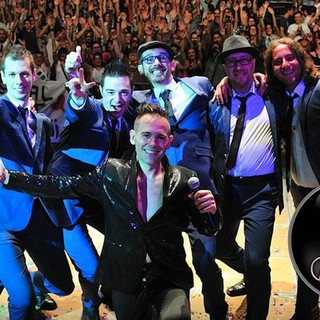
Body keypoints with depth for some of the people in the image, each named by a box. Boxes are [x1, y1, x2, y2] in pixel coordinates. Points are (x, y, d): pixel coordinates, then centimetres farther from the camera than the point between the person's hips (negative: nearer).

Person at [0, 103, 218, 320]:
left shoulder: (183, 179, -2)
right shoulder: (111, 172, 2)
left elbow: (207, 228, 5)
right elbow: (62, 186, 3)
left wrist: (209, 211, -18)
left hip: (170, 279, -2)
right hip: (126, 280, 3)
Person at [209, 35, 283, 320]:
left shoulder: (270, 97, 5)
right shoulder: (217, 102, 5)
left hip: (261, 190, -3)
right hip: (226, 187, 3)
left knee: (256, 260, -9)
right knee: (222, 248, 20)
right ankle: (254, 278, 50)